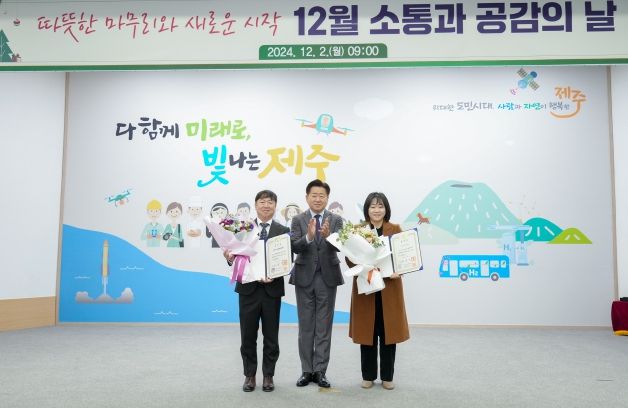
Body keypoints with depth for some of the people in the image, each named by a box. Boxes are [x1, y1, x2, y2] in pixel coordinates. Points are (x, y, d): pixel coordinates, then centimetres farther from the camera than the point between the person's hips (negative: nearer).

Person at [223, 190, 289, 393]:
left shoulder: (283, 231, 2)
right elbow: (237, 256, 1)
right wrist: (230, 258, -22)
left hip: (272, 290, 0)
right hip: (248, 289, 0)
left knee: (271, 336, 9)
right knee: (248, 336, 8)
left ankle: (268, 375, 24)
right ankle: (249, 375, 23)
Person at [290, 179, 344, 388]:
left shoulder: (336, 220, 1)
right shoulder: (298, 220, 0)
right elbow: (294, 247, -11)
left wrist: (328, 235, -34)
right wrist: (309, 236, -30)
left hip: (327, 277, 0)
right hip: (304, 277, 0)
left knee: (324, 327, 6)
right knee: (306, 326, 9)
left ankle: (320, 371, 16)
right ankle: (307, 370, 19)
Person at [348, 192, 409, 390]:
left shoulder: (395, 229, 5)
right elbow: (349, 257, -1)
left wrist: (398, 271, -17)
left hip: (389, 288, 1)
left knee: (388, 331, 6)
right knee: (367, 332, 6)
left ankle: (387, 376, 19)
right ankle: (368, 376, 19)